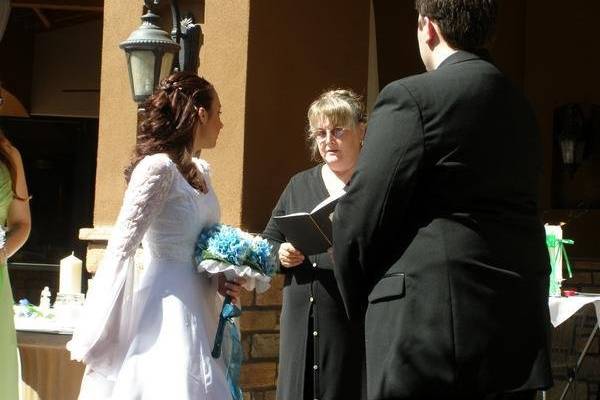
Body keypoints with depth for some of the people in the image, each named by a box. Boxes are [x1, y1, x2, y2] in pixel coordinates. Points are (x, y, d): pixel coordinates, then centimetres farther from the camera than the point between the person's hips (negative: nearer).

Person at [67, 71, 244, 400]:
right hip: (168, 310, -9)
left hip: (198, 307, 9)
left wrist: (223, 280, 3)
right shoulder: (158, 167, -13)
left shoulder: (200, 172, 13)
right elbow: (121, 249, -17)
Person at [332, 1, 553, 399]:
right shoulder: (520, 106, 14)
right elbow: (513, 214, 15)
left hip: (433, 326, -7)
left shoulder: (411, 97, -8)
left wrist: (359, 300, 7)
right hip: (519, 327, 7)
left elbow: (360, 218, -10)